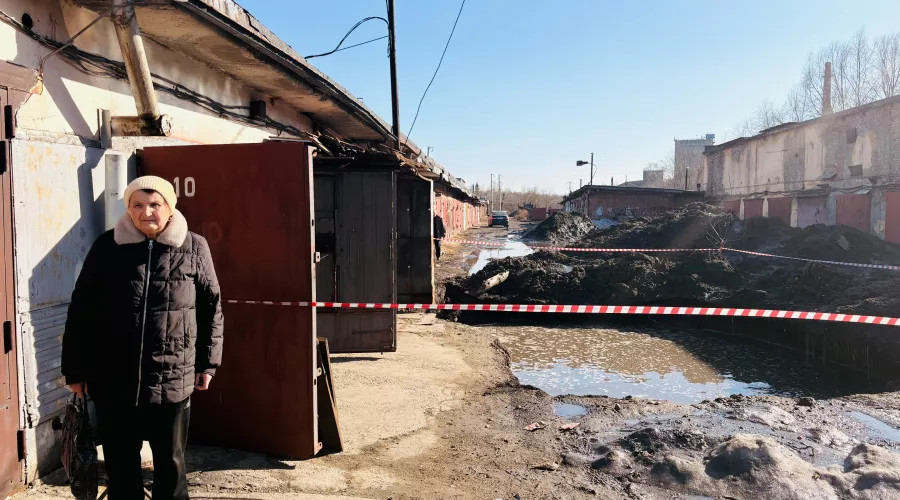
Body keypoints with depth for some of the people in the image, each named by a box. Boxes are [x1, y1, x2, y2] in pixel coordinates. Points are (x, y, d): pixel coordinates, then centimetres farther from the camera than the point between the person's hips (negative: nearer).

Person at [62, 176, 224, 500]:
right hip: (113, 381, 1)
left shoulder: (194, 248, -2)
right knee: (120, 465, 15)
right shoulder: (107, 247, -1)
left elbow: (212, 308, 5)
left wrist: (207, 363, 6)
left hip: (173, 381, -1)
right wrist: (76, 370, 3)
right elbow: (81, 311, 3)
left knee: (171, 464, 13)